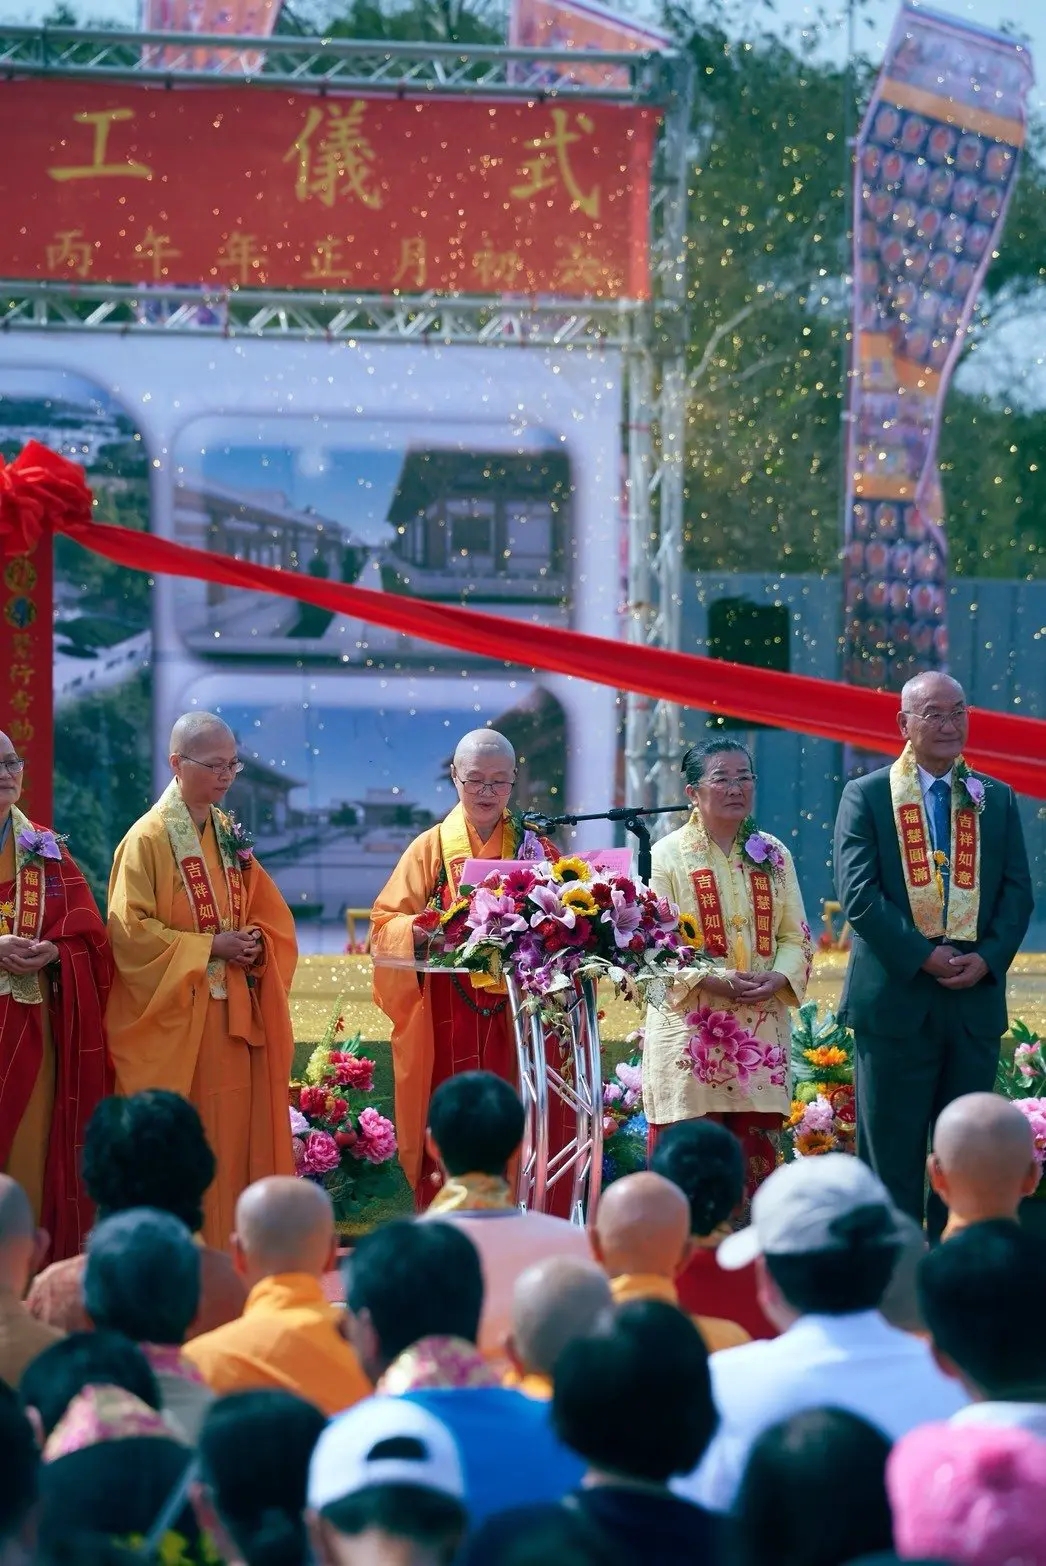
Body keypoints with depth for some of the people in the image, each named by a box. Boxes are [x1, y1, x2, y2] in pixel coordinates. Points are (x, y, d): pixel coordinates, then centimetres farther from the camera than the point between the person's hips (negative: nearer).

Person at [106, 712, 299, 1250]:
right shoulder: (149, 838, -8)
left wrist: (255, 946, -5)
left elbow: (271, 915, 17)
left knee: (236, 1128, 5)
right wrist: (209, 947, -16)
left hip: (234, 1012, 6)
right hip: (174, 1019, -6)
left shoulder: (231, 835, 12)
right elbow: (128, 928, -14)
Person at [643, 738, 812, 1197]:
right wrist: (712, 979, -19)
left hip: (762, 1031, 4)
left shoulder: (773, 856, 13)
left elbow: (795, 935, 12)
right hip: (690, 1030, -4)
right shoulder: (668, 856, -1)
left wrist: (778, 978, -9)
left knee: (755, 1159, 3)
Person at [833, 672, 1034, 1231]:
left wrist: (989, 957, -10)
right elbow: (858, 893, -7)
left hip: (976, 996, 3)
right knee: (891, 1151, -1)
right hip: (895, 997, -3)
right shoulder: (867, 796, 2)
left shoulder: (996, 800, 12)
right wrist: (922, 956, -15)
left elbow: (1017, 891, 7)